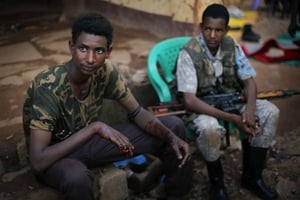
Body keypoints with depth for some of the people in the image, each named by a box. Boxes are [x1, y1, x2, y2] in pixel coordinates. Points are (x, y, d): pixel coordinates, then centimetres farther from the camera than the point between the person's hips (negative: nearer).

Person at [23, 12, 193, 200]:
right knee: (77, 176, -45)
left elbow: (137, 113, -6)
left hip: (87, 141, 6)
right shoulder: (48, 87, -31)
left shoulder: (105, 70, -15)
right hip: (54, 156, -5)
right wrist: (95, 127, -40)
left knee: (173, 125, -5)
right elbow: (37, 161, -36)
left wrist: (171, 137, -24)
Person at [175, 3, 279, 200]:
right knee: (210, 129, -38)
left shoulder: (232, 46, -7)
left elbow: (249, 81, -2)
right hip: (201, 106, -5)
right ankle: (217, 183, -8)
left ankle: (252, 177, 2)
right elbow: (189, 100, -29)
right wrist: (232, 118, -32)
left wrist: (250, 108, -25)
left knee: (270, 112, -14)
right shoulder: (189, 53, -23)